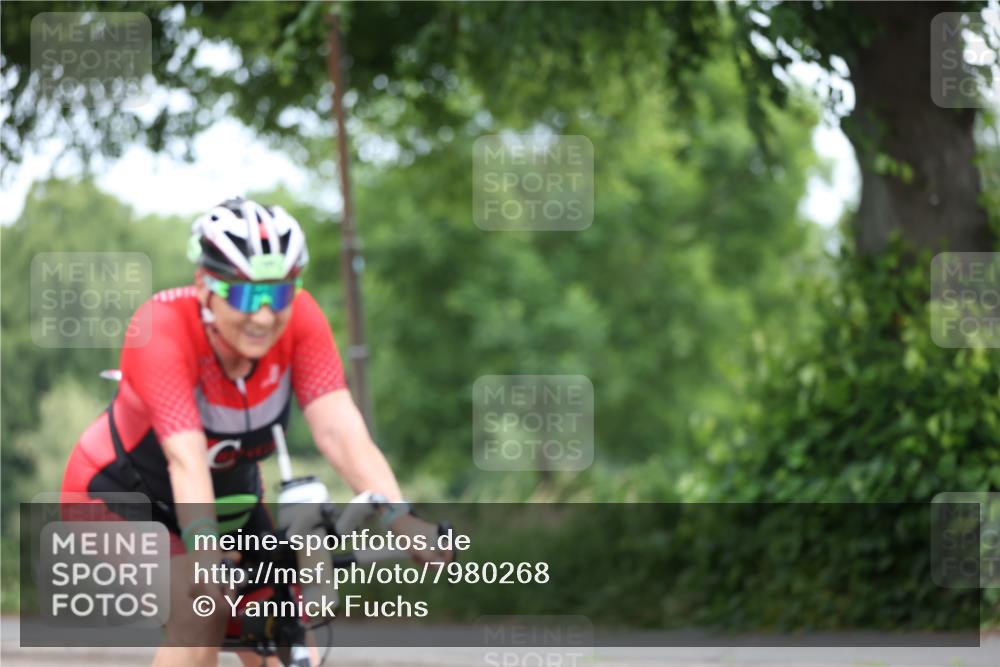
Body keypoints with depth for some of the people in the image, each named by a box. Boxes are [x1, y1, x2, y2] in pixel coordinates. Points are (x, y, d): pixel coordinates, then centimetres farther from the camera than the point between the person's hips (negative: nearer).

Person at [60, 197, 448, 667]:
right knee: (199, 615, -29)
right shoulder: (161, 330, -33)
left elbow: (338, 427, -32)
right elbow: (186, 459, -44)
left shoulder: (299, 320, -21)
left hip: (230, 495, 5)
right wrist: (204, 547, -59)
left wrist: (398, 518, -47)